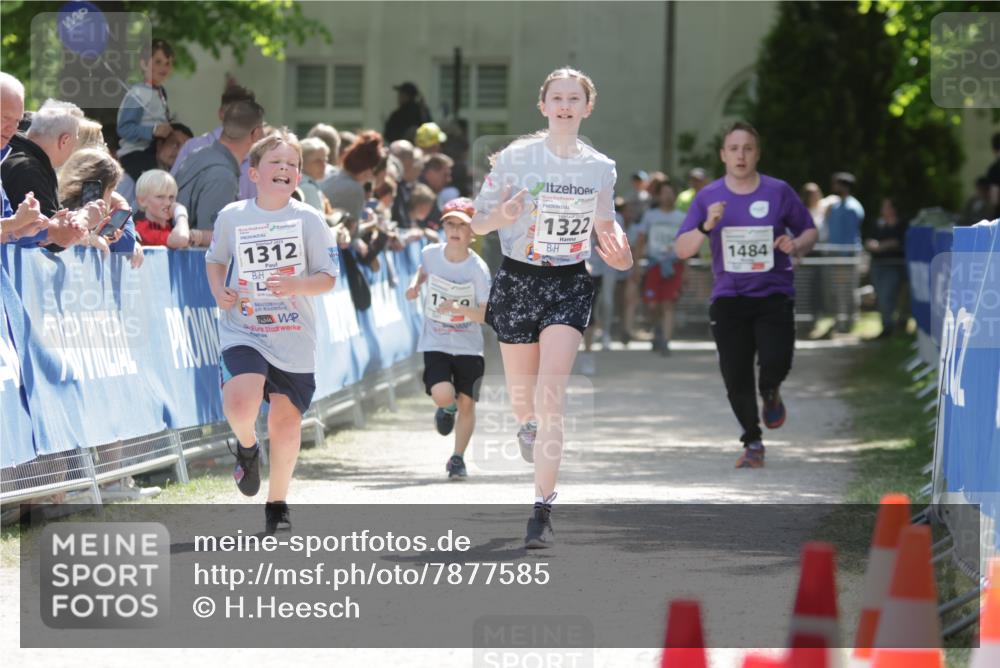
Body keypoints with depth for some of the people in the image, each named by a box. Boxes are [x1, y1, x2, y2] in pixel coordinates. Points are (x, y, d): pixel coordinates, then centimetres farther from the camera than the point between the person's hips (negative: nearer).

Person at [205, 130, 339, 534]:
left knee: (286, 421, 5)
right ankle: (247, 447, 11)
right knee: (240, 403, -25)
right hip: (243, 330, -1)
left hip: (293, 338, 1)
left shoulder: (308, 220, -3)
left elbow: (327, 278, -1)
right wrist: (219, 292, -3)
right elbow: (215, 259, 17)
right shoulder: (232, 217, 0)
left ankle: (277, 504, 24)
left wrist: (299, 284, -22)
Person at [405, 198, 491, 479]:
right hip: (435, 343, 1)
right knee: (442, 395, -20)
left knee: (466, 403, 2)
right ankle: (447, 408, 18)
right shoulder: (431, 253, -6)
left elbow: (487, 315, -15)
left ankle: (458, 458, 21)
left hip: (468, 346, -1)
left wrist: (458, 309, -31)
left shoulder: (478, 269, -15)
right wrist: (415, 283, -1)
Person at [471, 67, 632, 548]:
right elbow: (477, 223, -2)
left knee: (551, 395, -15)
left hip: (569, 286, 0)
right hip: (518, 279, 0)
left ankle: (542, 510, -13)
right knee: (522, 395, 12)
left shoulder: (601, 168, -1)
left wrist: (619, 248, -5)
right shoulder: (514, 157, -7)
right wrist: (501, 216, -24)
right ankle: (526, 424, 53)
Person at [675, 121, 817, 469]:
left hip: (774, 296, -1)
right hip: (729, 297, 1)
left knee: (775, 362, -21)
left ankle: (770, 394, 17)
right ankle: (752, 443, 19)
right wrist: (707, 226, -18)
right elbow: (682, 250, 0)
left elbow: (809, 231, 11)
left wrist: (796, 245, -11)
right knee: (735, 377, -2)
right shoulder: (708, 197, 2)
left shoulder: (778, 192, 1)